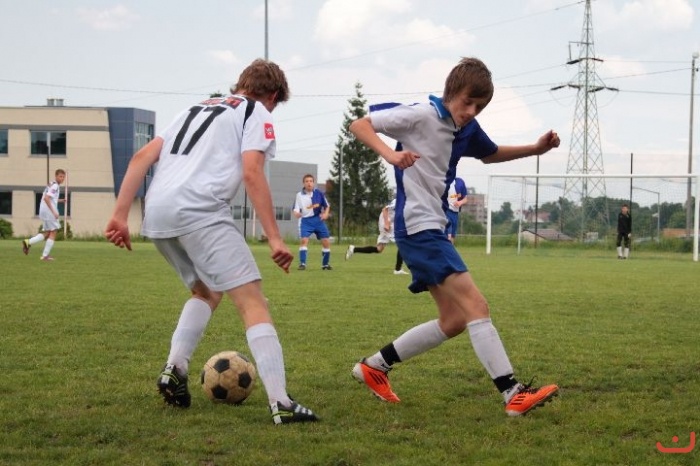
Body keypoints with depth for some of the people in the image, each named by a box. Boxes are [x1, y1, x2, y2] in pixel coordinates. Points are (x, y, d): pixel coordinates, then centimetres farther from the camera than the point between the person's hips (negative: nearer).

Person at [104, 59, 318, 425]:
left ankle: (174, 370, 12)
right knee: (252, 301, -7)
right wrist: (274, 239, -7)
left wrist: (120, 215, 15)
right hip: (200, 211, -7)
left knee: (206, 292, 27)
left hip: (157, 215, 7)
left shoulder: (197, 108, 31)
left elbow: (142, 157, 20)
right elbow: (251, 174, -6)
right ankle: (281, 403, -17)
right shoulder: (257, 113, 12)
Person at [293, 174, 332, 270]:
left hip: (318, 219, 2)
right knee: (304, 240, -19)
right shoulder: (299, 195, -2)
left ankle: (325, 264, 17)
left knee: (326, 241, 0)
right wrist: (296, 213, -25)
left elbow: (327, 205, 9)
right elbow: (296, 209, -1)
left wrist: (326, 213, -10)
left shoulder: (318, 193, 0)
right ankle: (302, 263, -14)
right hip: (306, 220, -2)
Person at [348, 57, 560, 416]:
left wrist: (536, 148, 15)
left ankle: (374, 366, 21)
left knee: (453, 321, 12)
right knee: (476, 306, -16)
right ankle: (513, 394, -17)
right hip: (418, 226, -10)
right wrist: (390, 154, -30)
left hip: (434, 228, 10)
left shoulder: (467, 130, 10)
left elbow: (491, 154, 30)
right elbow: (359, 125, -12)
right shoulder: (421, 116, -13)